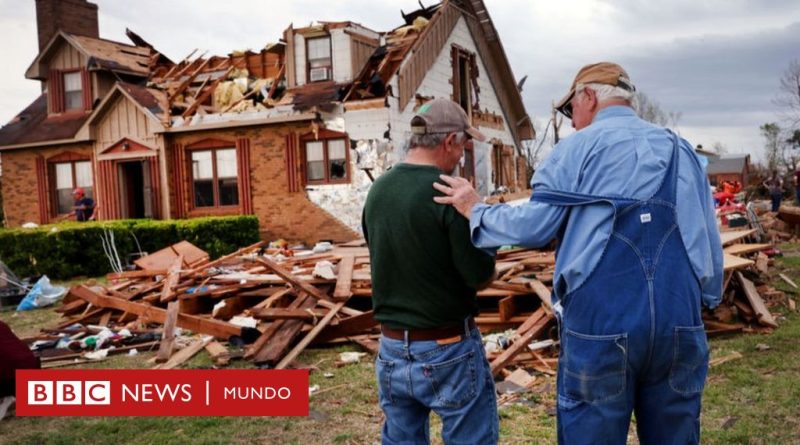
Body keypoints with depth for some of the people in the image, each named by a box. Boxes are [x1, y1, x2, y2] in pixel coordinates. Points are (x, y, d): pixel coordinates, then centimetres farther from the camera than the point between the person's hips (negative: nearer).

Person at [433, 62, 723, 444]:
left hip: (601, 322, -4)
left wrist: (475, 210, 9)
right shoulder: (681, 150, 16)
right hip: (680, 322, 5)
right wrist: (704, 302, 26)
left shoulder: (578, 147, 0)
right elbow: (709, 240, 16)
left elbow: (535, 226, -6)